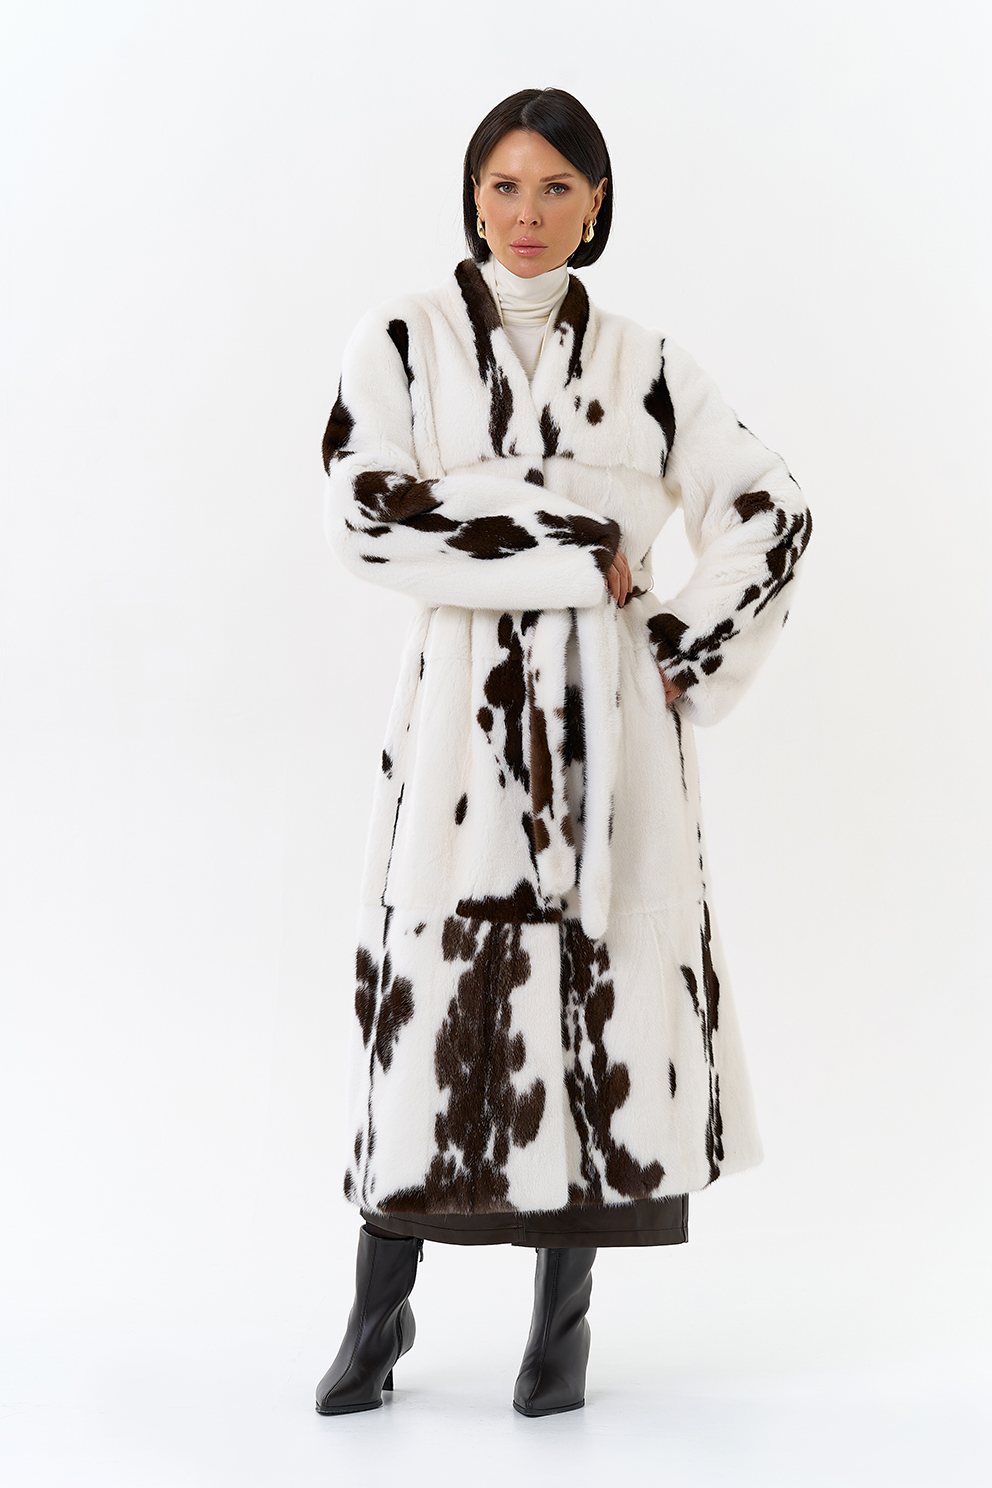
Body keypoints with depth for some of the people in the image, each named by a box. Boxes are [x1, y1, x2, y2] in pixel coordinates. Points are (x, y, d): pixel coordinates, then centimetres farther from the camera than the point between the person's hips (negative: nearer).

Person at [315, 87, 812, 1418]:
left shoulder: (641, 362, 10)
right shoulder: (402, 340, 4)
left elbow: (770, 510, 10)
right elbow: (370, 516, -10)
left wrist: (688, 657, 0)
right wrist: (577, 549, -12)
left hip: (606, 710, 2)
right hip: (465, 701, -2)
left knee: (604, 974, 1)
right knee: (433, 977, -3)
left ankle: (563, 1317, 14)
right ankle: (380, 1314, 12)